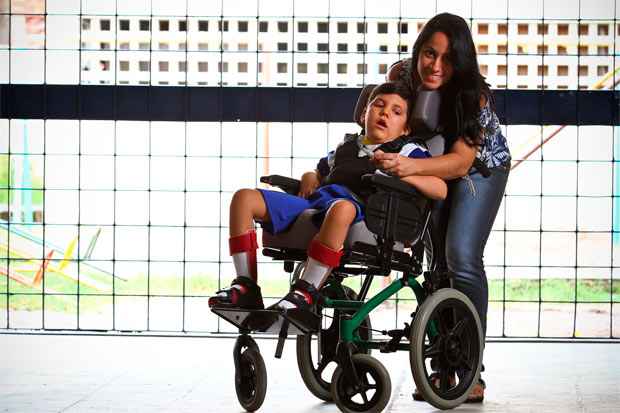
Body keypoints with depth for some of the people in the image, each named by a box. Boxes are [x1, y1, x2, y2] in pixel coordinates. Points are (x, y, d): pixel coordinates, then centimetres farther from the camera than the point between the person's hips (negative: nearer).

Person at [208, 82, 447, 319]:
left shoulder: (408, 151, 19)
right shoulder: (346, 146, 34)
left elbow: (440, 190, 5)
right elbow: (319, 172, 49)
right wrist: (309, 177, 25)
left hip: (357, 206, -6)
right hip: (315, 200, 6)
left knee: (341, 208, -45)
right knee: (244, 198, -11)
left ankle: (305, 294, -39)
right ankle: (246, 287, -16)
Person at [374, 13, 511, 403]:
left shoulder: (473, 95, -34)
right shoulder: (401, 74, -22)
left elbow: (461, 161, -43)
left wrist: (411, 166, -58)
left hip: (480, 168, -4)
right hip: (432, 166, 5)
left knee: (462, 257, -20)